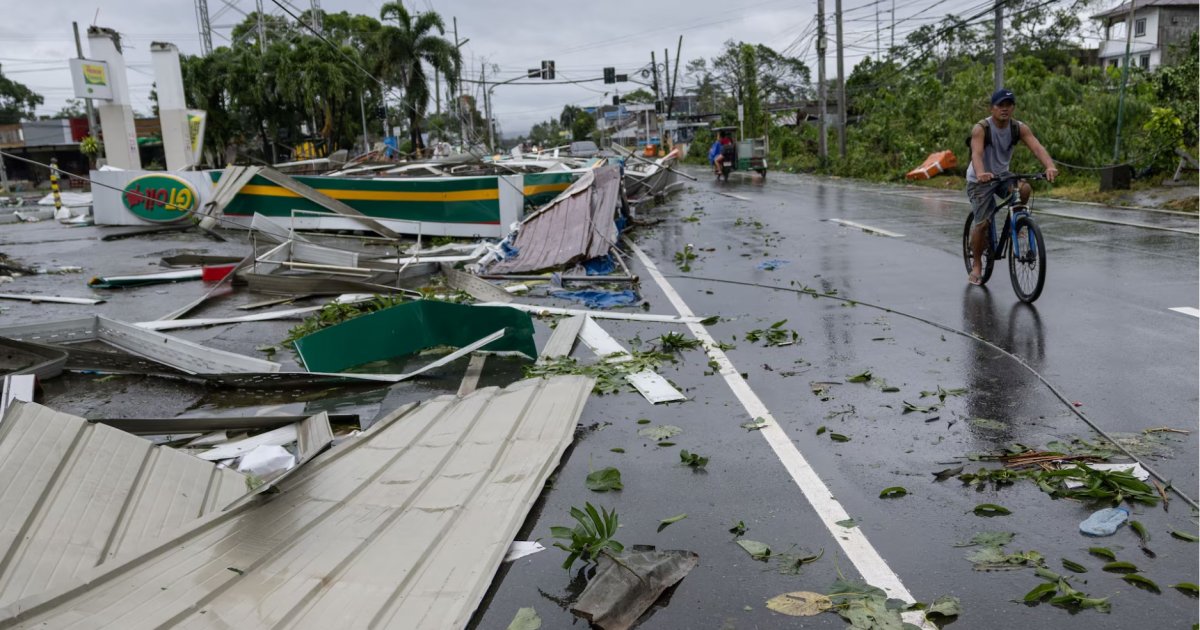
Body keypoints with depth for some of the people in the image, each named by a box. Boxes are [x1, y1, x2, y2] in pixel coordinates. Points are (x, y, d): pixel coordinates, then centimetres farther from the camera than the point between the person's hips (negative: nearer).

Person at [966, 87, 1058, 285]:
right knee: (982, 223, -8)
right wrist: (981, 173, -60)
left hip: (1002, 174, 4)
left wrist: (1050, 166, -45)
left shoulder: (1020, 128, -11)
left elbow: (1037, 147, -25)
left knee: (1024, 188, -28)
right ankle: (976, 266, 10)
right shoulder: (981, 128, -22)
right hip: (980, 179, -4)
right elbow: (976, 153, -39)